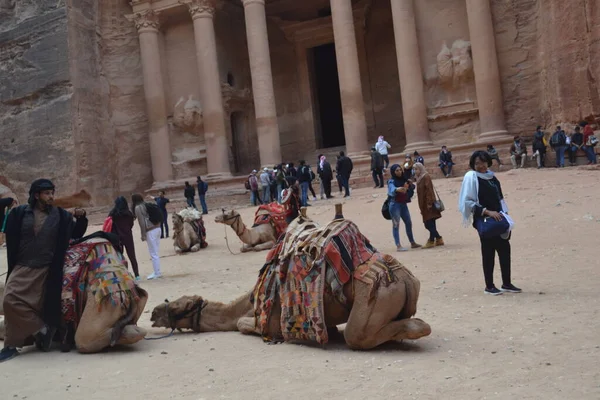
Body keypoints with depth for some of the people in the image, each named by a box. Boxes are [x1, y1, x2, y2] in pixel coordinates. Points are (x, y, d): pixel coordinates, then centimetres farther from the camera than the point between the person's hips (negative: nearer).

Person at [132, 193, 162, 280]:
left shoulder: (138, 208, -5)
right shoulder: (146, 205, 19)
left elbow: (142, 222, -11)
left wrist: (143, 235, -9)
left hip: (150, 231, -8)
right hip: (157, 228, 8)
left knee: (153, 253, -2)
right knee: (155, 252, 13)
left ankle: (157, 273, 1)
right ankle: (157, 272, 17)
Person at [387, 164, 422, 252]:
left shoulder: (404, 180, 10)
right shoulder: (391, 181, -9)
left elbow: (412, 187, 14)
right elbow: (392, 190, -29)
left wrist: (409, 186, -7)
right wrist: (397, 189, -50)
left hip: (403, 204, 7)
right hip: (395, 205, -7)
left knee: (409, 223, 13)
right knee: (396, 225, -9)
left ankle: (413, 243, 25)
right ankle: (398, 245, -12)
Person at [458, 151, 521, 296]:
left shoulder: (492, 177, 10)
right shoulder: (471, 177, -10)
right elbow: (468, 202, -14)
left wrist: (505, 214, 8)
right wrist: (487, 211, -19)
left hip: (499, 219, 7)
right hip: (484, 221, -6)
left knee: (505, 249, 7)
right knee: (488, 252, -2)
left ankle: (507, 283, 19)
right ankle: (489, 286, 11)